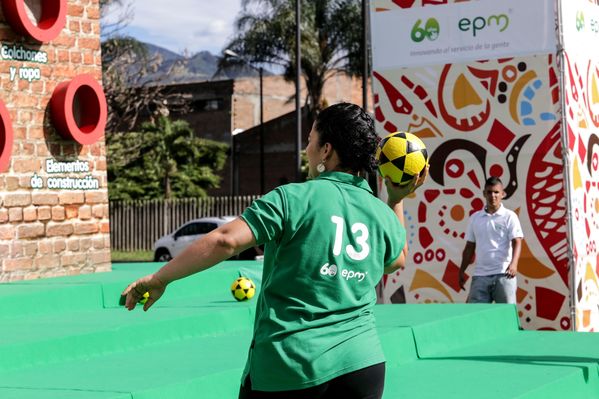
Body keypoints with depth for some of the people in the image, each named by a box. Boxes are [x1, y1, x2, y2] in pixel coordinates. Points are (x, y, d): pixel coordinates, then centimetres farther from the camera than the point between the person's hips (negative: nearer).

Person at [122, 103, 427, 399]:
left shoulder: (293, 198, -9)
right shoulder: (383, 214, 6)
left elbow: (225, 241, -19)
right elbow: (398, 260, 29)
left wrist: (159, 279, -11)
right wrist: (397, 200, 32)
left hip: (285, 368, -4)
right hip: (362, 365, 4)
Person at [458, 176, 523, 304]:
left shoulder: (509, 216, 0)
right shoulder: (475, 218, 13)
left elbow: (517, 243, -9)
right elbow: (470, 247, 18)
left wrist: (514, 263, -26)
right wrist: (462, 271, 14)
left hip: (503, 274, -4)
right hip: (480, 275, 4)